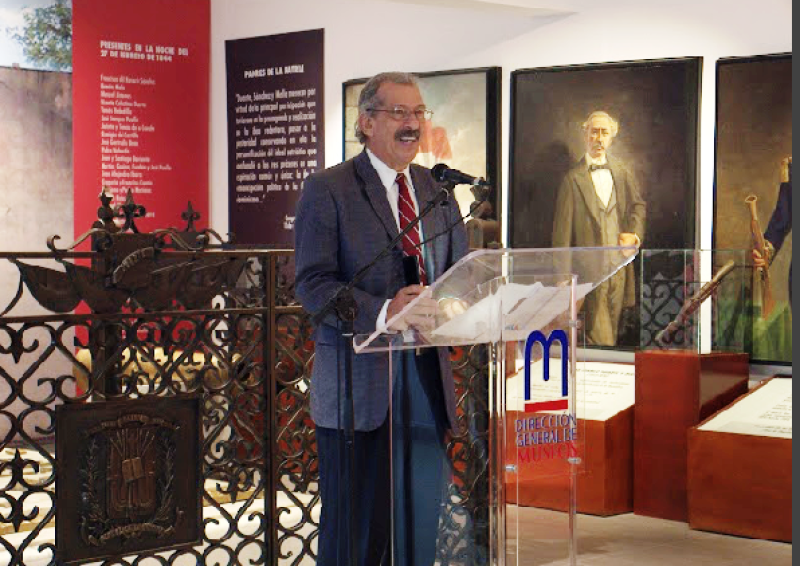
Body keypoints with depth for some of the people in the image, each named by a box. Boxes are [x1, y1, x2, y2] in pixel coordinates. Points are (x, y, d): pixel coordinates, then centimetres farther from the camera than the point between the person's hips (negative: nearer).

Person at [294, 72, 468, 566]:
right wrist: (383, 312, -26)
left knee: (422, 518, 9)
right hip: (359, 381, -5)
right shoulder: (327, 190, -3)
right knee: (355, 525, 1)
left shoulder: (437, 190, 15)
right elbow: (312, 284, -11)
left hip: (427, 377, 5)